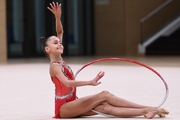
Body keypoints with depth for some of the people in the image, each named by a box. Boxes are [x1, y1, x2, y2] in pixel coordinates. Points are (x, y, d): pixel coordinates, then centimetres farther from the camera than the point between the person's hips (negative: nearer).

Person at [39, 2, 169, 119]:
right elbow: (68, 83, -32)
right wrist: (90, 82, -42)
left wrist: (58, 17, -6)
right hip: (63, 108, -8)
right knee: (104, 95, -18)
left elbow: (60, 33, 9)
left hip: (71, 104, 8)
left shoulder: (59, 59, 12)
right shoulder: (54, 67, -13)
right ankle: (147, 108, -21)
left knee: (105, 107, -14)